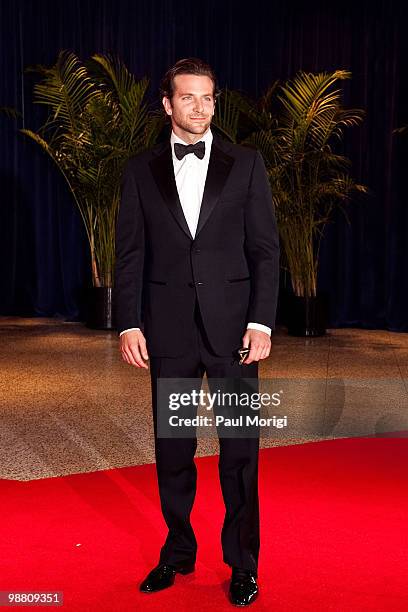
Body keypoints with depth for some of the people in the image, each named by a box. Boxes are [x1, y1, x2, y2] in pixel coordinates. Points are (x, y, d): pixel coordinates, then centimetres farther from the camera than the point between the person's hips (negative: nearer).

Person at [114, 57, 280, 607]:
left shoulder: (246, 163, 4)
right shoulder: (141, 170, 7)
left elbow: (266, 248, 1)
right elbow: (129, 253, 5)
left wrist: (261, 322, -8)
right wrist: (128, 324, -3)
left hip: (232, 324, -1)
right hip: (168, 329, 1)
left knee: (240, 449, 5)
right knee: (172, 449, 11)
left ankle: (242, 562, 22)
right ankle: (178, 551, 30)